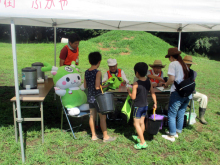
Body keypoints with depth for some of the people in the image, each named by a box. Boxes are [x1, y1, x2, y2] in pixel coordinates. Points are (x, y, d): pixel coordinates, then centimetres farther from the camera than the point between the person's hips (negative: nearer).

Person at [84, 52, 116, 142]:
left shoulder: (86, 72, 3)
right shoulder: (98, 73, -17)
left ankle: (93, 135, 26)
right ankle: (105, 136, 13)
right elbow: (97, 87, -22)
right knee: (103, 117, 3)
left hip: (90, 97, 7)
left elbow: (85, 86, 7)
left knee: (92, 116, 14)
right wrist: (105, 86, -7)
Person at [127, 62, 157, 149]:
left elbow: (133, 97, -18)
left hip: (138, 106, -7)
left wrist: (129, 91, -1)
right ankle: (139, 137, 35)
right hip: (145, 105, 7)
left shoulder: (136, 84, -20)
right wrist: (155, 103, 13)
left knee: (136, 124, 3)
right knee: (142, 122, 19)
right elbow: (153, 93, 4)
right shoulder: (148, 81, -1)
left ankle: (143, 142, 2)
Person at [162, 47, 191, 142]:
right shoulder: (185, 65, 14)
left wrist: (166, 84, 3)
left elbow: (172, 79, -17)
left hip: (177, 93, -8)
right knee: (181, 114, 17)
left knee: (172, 115, 4)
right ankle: (177, 132, 30)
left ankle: (172, 136, 11)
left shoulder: (173, 64, -7)